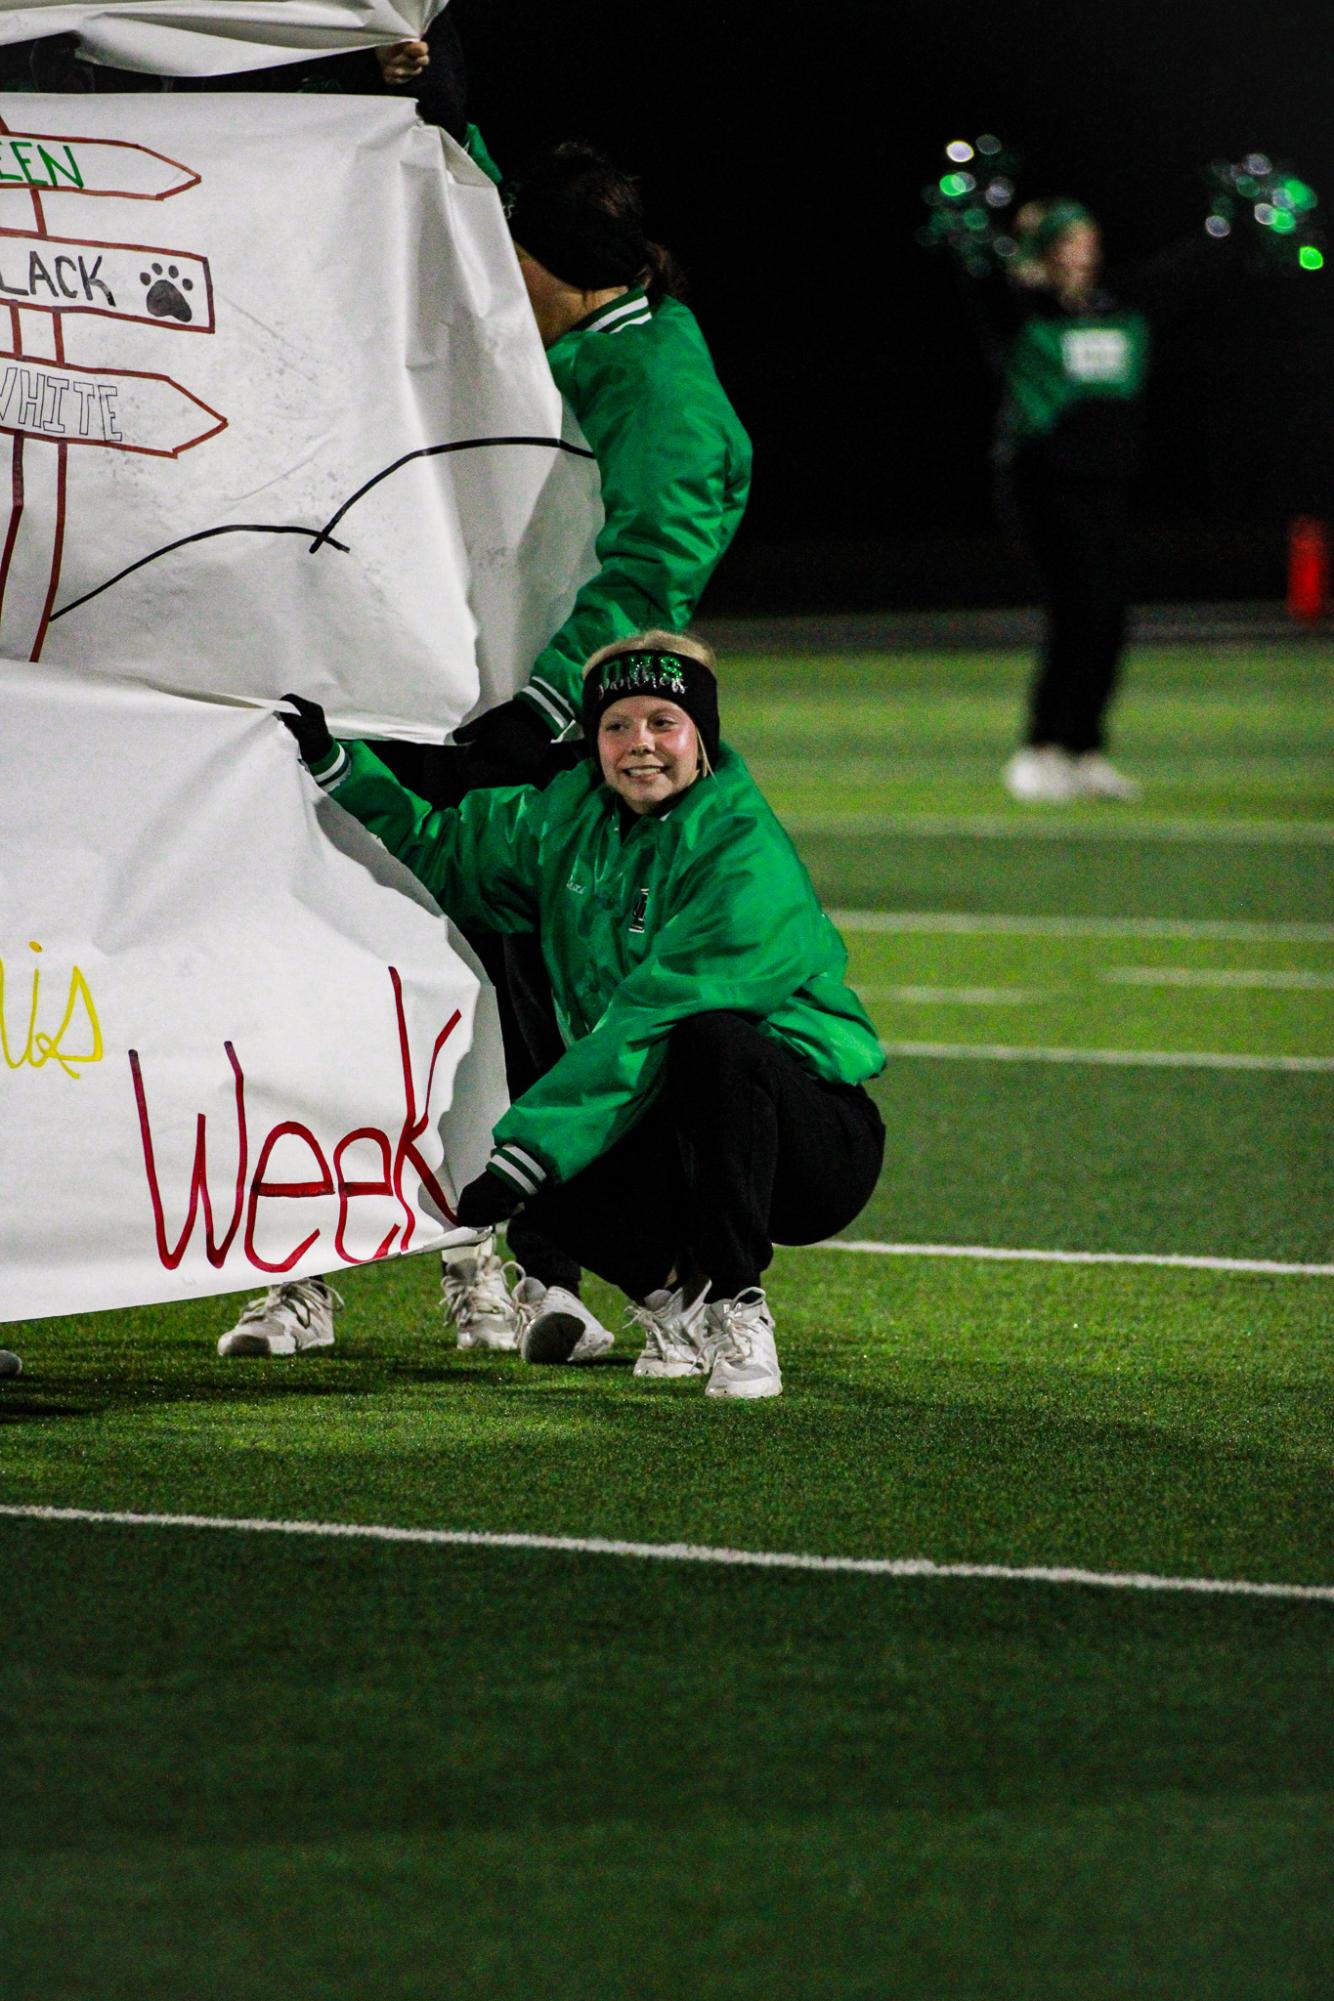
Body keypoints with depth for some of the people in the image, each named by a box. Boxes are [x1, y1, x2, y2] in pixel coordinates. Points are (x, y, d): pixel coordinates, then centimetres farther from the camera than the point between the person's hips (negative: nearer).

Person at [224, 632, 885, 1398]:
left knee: (710, 1039, -38)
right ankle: (673, 1294, 6)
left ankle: (736, 1307, -23)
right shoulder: (572, 817, 5)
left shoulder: (745, 854, -21)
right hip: (665, 1132, 6)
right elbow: (441, 851, 20)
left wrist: (527, 1146, -34)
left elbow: (646, 1026, -28)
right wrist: (332, 763, 7)